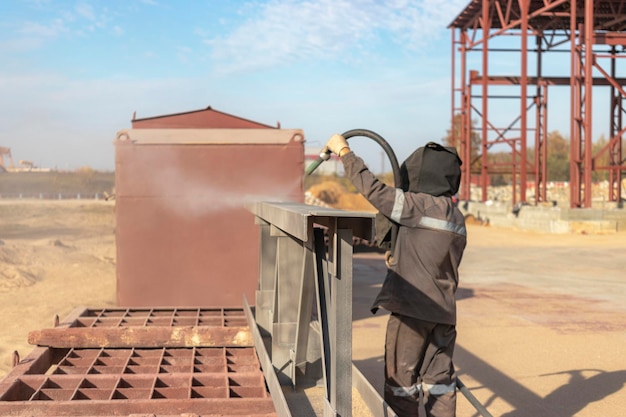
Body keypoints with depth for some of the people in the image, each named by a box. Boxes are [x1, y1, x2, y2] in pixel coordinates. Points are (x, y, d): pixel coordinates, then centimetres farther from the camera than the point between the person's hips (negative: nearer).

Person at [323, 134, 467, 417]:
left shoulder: (421, 205, -14)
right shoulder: (455, 217, 11)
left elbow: (373, 189, -14)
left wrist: (344, 151, -6)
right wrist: (399, 260, 24)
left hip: (411, 308, -8)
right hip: (443, 311, 8)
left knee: (400, 378, 5)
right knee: (438, 378, 13)